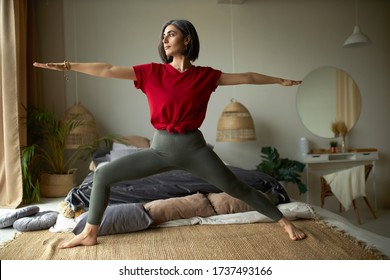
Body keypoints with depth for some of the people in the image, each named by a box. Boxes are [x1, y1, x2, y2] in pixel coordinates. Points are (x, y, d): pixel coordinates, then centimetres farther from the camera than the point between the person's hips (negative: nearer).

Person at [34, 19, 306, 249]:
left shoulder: (205, 75, -1)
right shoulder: (152, 72, 0)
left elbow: (246, 77, 6)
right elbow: (108, 71, -3)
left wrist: (280, 80, 10)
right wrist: (69, 66, -7)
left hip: (193, 148, -2)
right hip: (160, 148, 2)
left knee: (238, 188, -2)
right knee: (103, 175, -3)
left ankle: (285, 222, 19)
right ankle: (90, 233, 15)